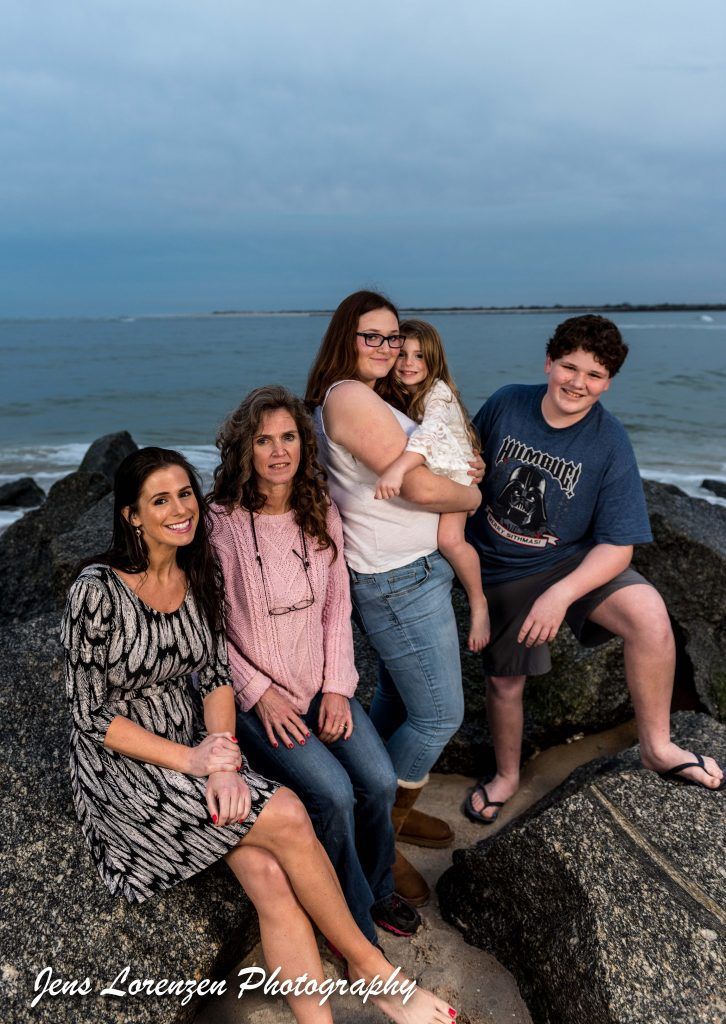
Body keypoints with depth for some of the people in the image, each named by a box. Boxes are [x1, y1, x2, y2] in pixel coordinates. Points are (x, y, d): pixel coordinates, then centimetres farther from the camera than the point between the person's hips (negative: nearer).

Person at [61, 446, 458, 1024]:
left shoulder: (200, 576, 2)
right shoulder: (99, 591, -17)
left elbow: (218, 677, 4)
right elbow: (91, 715, -14)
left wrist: (225, 763, -13)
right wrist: (190, 762, -19)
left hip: (195, 747, 5)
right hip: (123, 766, -5)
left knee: (269, 874, -20)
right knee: (286, 815, -21)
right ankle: (367, 964, 0)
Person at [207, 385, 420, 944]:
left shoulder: (323, 515, 2)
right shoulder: (220, 524, -12)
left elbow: (337, 608, 6)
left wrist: (337, 686, -3)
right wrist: (259, 693, -13)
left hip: (321, 685, 4)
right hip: (254, 695, -4)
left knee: (381, 781, -14)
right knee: (333, 792, -21)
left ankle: (377, 890, 19)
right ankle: (356, 926, 7)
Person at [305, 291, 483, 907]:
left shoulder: (365, 398, 14)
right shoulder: (350, 398, -18)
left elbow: (414, 467, 22)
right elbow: (420, 488, -21)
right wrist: (473, 495, -1)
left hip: (407, 573, 10)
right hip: (402, 580, -10)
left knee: (397, 699, 21)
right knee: (440, 716, 0)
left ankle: (385, 809, 39)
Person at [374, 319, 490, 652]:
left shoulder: (438, 392, -21)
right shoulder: (393, 395, 2)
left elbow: (431, 431, -41)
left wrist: (398, 468, -54)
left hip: (452, 470, -8)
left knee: (449, 538, -27)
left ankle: (479, 604, -6)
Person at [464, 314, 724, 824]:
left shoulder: (611, 444, -17)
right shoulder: (506, 403, -12)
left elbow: (617, 546, -19)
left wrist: (561, 594, -32)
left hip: (572, 562, -1)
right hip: (501, 570, 2)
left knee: (649, 613, -28)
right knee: (505, 683, 11)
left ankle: (657, 746, -5)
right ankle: (507, 776, 42)